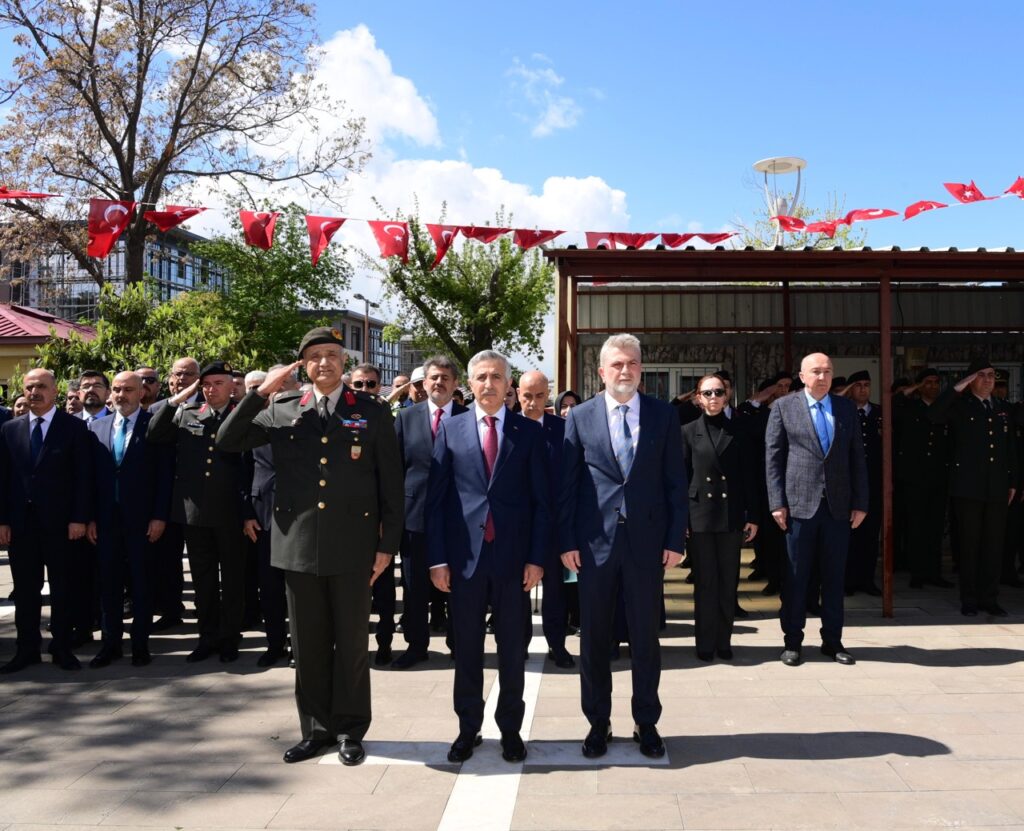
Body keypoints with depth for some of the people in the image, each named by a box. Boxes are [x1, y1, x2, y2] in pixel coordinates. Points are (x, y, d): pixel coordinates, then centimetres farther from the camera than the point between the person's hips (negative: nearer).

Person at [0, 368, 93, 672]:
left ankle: (62, 648, 16)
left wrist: (79, 518, -11)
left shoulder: (74, 427, -2)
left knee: (62, 587, 6)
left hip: (59, 522, -3)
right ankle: (27, 649, 19)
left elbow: (83, 476, -5)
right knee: (25, 588, 9)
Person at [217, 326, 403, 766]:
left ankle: (350, 730, 23)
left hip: (352, 546, -2)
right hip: (299, 544, 2)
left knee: (351, 643, 8)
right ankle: (316, 729, 25)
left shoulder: (370, 412, 1)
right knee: (308, 644, 11)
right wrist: (260, 392, -6)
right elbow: (227, 442, 3)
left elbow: (390, 482, 1)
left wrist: (387, 544, -3)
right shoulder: (283, 410, 7)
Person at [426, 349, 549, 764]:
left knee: (512, 648, 10)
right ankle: (468, 728, 24)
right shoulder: (450, 429, 4)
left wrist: (537, 557, -5)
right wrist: (437, 558, -3)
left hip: (513, 556, 0)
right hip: (465, 555, 1)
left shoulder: (529, 432, 3)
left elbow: (541, 500, 2)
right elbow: (435, 497, 2)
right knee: (466, 648, 10)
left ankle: (510, 729, 24)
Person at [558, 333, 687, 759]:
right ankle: (598, 722, 24)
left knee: (646, 636, 9)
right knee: (593, 636, 8)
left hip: (647, 540, 0)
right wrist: (566, 540, -3)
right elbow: (567, 483, 2)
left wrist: (676, 538, -3)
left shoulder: (664, 415, 4)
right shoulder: (580, 416, 3)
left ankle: (646, 723, 24)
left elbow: (676, 481, 3)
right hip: (595, 541, 0)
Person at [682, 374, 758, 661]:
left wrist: (752, 516, 1)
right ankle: (706, 643, 12)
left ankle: (724, 641, 17)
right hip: (699, 516, -1)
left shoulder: (737, 431, 6)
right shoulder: (689, 432, 4)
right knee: (705, 583, 3)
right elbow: (681, 476, 2)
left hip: (731, 516, 1)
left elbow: (749, 475, 6)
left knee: (728, 583, 6)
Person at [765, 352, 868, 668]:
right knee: (795, 577, 4)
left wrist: (860, 503, 3)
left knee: (834, 576, 9)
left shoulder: (846, 408, 9)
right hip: (799, 504, -2)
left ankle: (832, 640, 20)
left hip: (839, 506, 3)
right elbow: (773, 457, -1)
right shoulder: (784, 406, 2)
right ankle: (793, 641, 14)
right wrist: (777, 502, -7)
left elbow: (857, 458, 9)